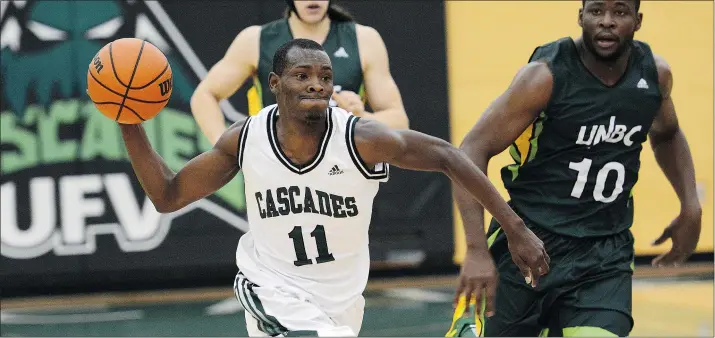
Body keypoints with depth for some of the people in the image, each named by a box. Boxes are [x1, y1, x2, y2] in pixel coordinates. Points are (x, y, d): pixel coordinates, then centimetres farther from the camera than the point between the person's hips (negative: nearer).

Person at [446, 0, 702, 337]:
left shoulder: (655, 73, 2)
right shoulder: (546, 75, -14)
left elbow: (666, 135, 25)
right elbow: (473, 151, -16)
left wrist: (690, 206, 11)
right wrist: (477, 250, -27)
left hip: (605, 256, 3)